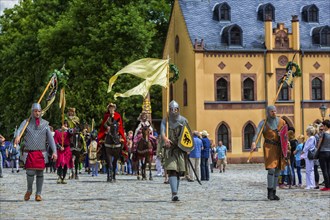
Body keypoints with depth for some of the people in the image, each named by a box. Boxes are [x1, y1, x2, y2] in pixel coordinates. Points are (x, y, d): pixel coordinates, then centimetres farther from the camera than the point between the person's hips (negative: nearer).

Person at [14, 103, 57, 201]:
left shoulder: (45, 124, 6)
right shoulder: (26, 122, 3)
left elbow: (50, 138, 4)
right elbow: (20, 130, -17)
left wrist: (54, 151, -5)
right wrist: (18, 136, -41)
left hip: (41, 153, 2)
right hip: (29, 152, -1)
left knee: (40, 173, 2)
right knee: (30, 172, -11)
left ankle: (38, 194, 15)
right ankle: (29, 190, 16)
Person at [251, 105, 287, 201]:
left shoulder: (281, 122, 10)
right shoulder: (264, 123, -2)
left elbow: (285, 134, 17)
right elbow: (257, 133, -16)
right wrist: (254, 142, -34)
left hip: (280, 148, 5)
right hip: (269, 147, -4)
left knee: (277, 171, 6)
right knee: (271, 169, -17)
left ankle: (273, 193, 13)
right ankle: (270, 192, -10)